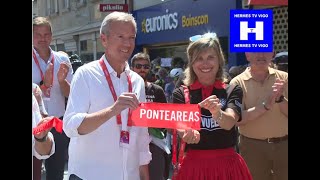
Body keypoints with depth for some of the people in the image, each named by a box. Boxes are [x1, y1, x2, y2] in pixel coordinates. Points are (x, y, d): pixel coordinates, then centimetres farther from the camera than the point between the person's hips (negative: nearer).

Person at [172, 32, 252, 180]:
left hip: (227, 164, 0)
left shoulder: (232, 90, -1)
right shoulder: (181, 94, -1)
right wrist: (188, 134, -36)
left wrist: (217, 113, -39)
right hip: (194, 165, 0)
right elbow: (180, 128, -14)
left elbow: (229, 123, -18)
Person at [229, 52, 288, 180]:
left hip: (283, 144, 2)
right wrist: (266, 105, -24)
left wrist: (280, 98, -20)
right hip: (253, 146, -2)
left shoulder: (283, 78, 1)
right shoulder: (238, 82, -5)